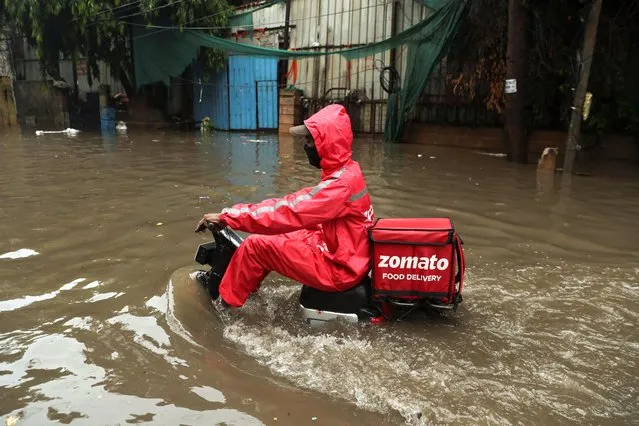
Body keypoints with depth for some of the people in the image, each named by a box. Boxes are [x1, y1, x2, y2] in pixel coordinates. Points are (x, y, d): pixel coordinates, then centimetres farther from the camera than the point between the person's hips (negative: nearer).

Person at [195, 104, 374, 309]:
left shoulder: (341, 183, -26)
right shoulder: (346, 172, 6)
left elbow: (289, 212, -30)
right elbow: (298, 202, 12)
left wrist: (227, 215, -25)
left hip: (339, 269, -9)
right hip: (344, 256, 9)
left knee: (255, 246, -8)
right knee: (271, 236, 15)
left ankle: (223, 303, 12)